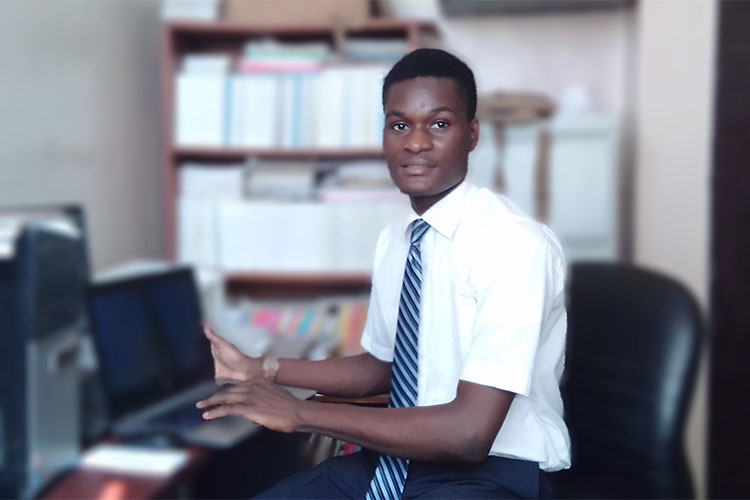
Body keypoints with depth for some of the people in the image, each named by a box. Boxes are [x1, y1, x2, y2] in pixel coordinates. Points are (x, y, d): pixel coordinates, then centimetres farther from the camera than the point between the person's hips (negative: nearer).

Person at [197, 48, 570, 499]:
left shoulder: (516, 243, -19)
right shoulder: (394, 241, 5)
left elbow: (469, 433, -25)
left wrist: (301, 413, -21)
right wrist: (259, 370, 6)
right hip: (399, 459, 7)